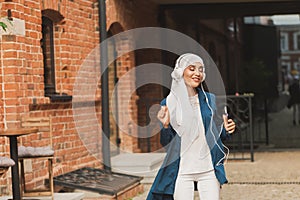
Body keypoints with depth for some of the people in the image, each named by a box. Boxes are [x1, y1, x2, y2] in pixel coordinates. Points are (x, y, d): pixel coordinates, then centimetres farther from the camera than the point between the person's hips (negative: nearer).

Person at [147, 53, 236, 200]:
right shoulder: (169, 103, 0)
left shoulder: (210, 100, 6)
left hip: (208, 169, 2)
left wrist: (225, 129, -8)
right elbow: (165, 143, 1)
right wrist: (165, 126, -18)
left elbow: (216, 135, 14)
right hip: (181, 171, -2)